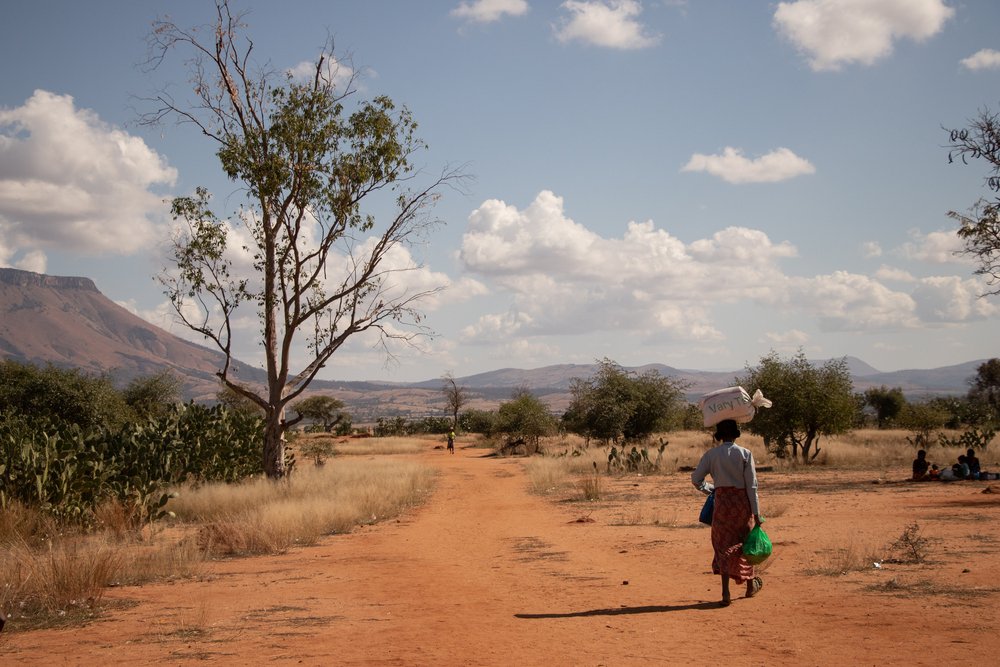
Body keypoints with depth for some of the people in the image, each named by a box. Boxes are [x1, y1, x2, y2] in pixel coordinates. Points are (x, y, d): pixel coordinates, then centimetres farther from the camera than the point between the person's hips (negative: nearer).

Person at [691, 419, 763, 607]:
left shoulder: (711, 454, -2)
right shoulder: (745, 454, -5)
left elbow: (696, 479, -2)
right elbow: (751, 485, -6)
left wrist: (710, 489, 18)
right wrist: (756, 514, -4)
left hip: (722, 502, 0)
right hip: (742, 501, 0)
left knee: (724, 545, 3)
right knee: (745, 543, 17)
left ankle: (726, 593, -10)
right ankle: (750, 585, 34)